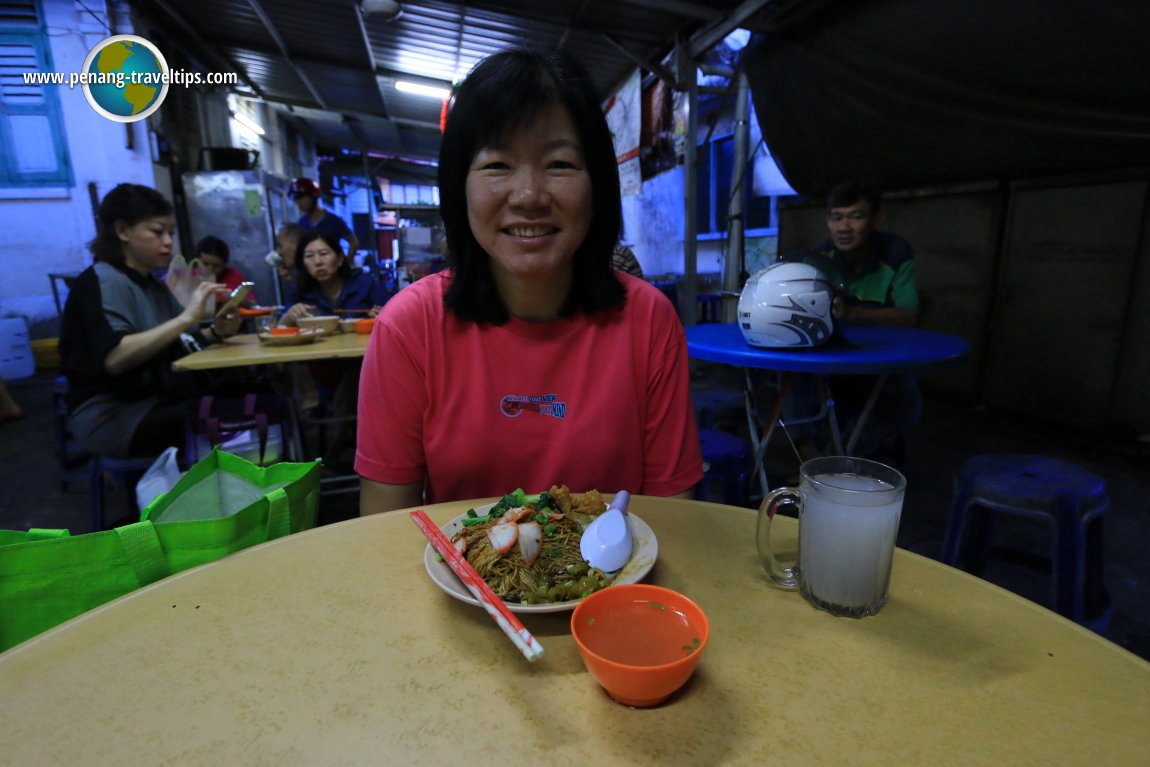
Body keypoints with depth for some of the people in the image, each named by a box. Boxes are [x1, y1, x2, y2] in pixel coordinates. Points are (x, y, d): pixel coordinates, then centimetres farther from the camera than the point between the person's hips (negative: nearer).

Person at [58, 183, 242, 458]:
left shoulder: (152, 284, 15)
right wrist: (186, 318, -30)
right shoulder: (100, 281, -11)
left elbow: (172, 344, 11)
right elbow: (114, 358, -26)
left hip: (157, 402, 8)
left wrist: (214, 332, -9)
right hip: (114, 417, -8)